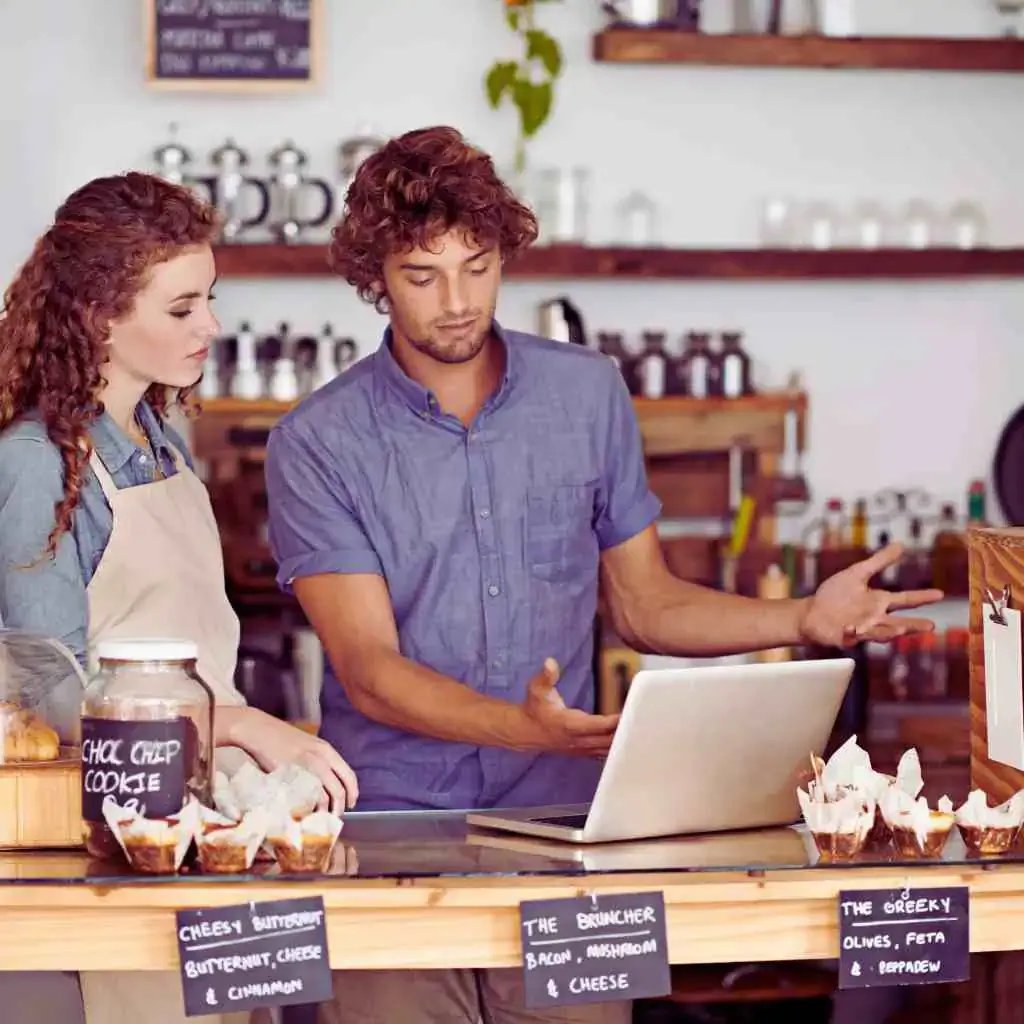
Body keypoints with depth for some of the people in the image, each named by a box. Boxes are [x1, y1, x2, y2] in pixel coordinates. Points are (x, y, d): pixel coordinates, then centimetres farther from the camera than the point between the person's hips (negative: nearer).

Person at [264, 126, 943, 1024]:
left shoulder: (588, 394, 8)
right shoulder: (316, 445, -3)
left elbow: (645, 605, 15)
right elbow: (370, 672, -10)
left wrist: (803, 621, 0)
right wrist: (530, 728, -25)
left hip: (561, 815, 2)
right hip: (392, 817, -2)